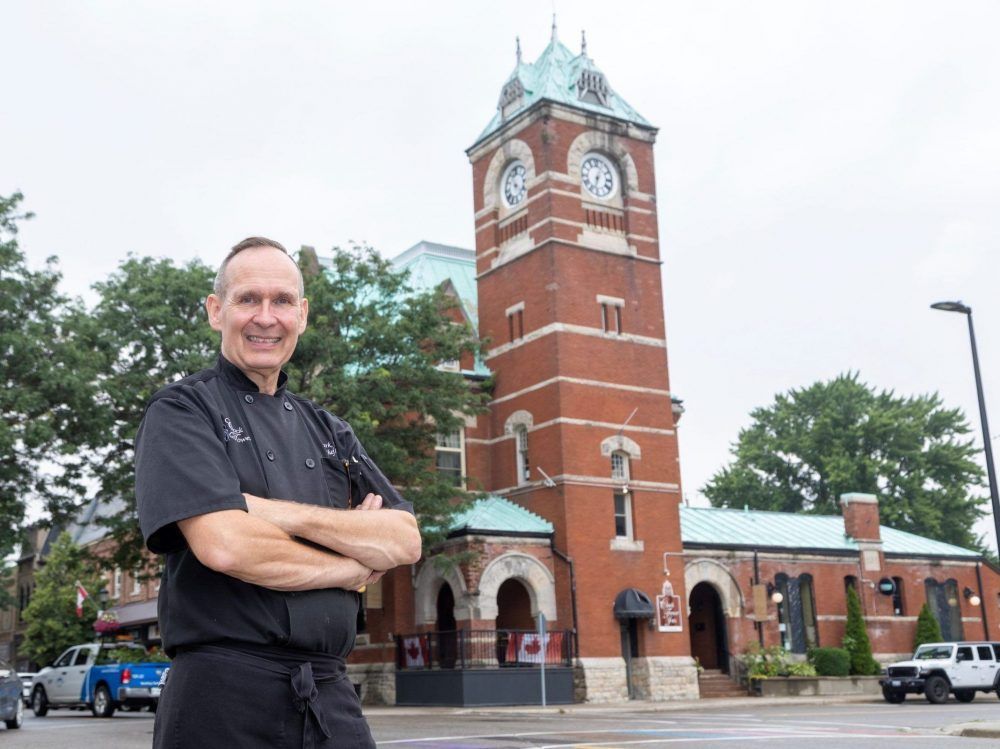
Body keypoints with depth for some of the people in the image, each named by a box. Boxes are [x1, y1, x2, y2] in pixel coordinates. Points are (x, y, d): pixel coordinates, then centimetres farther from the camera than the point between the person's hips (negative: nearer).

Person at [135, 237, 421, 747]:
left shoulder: (329, 432, 14)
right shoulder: (180, 412, -2)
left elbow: (406, 540, 2)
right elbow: (225, 546, -18)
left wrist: (288, 514, -12)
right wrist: (354, 568, -4)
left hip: (332, 701, 5)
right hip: (222, 703, -5)